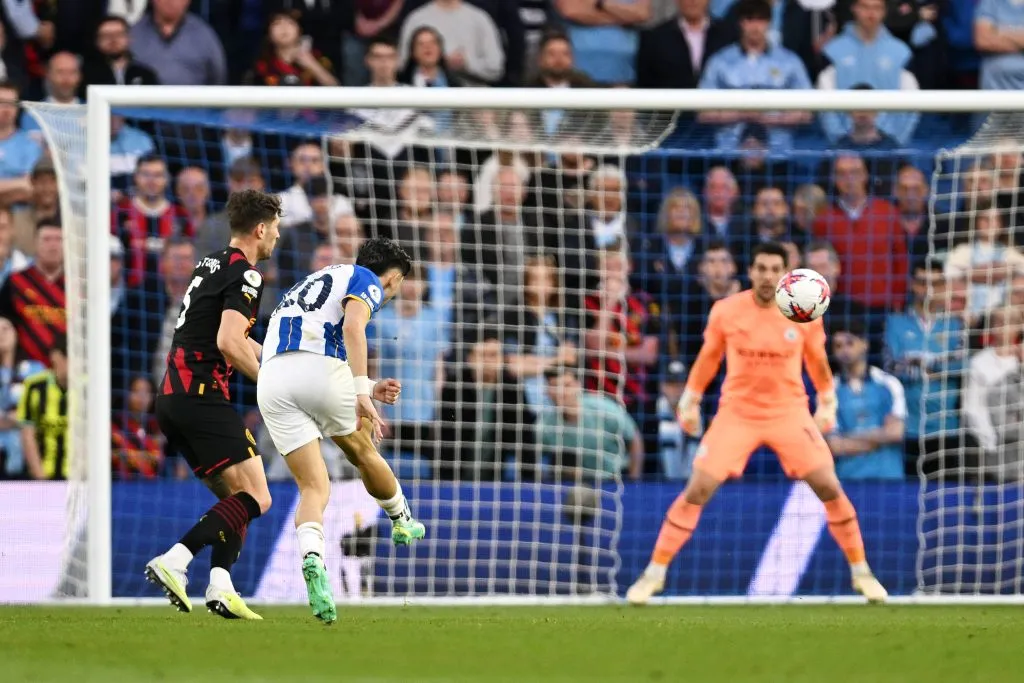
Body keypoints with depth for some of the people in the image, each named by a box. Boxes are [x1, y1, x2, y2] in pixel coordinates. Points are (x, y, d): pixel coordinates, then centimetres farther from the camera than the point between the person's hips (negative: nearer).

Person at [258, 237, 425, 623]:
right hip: (319, 370, -6)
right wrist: (362, 392, -18)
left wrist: (368, 390, 38)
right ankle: (401, 521, 46)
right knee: (364, 454, 24)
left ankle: (311, 560, -23)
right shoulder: (367, 281, 11)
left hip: (271, 378, 6)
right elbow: (353, 325, -13)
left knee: (314, 488, 3)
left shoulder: (317, 282, 36)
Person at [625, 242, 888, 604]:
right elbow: (708, 358, 8)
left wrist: (827, 403, 9)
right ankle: (654, 572, 1)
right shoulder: (725, 311, -7)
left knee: (829, 487, -7)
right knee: (697, 489, -10)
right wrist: (690, 401, 8)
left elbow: (817, 362, 10)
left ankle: (861, 571, 10)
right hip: (736, 412, 0)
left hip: (790, 412, 0)